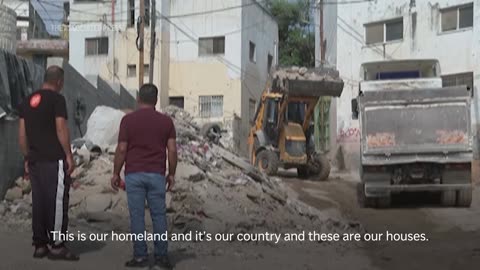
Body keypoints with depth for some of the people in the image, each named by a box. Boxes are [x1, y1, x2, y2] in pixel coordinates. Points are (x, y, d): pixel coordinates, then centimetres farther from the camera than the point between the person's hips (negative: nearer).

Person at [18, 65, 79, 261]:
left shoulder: (27, 102, 14)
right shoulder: (56, 99, -7)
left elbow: (22, 134, 13)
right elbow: (61, 129, -14)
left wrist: (27, 158, 18)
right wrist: (69, 156, -9)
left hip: (35, 161, 7)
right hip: (54, 160, -7)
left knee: (38, 202, 10)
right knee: (58, 202, -3)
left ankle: (40, 245, 15)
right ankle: (57, 246, -1)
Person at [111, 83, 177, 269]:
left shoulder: (128, 120, -3)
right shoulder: (166, 121, 2)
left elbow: (121, 149, -5)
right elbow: (172, 150, -1)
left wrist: (116, 173, 5)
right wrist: (171, 174, 8)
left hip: (134, 174, -1)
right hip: (157, 175, 1)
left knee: (137, 216, 3)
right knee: (159, 216, 8)